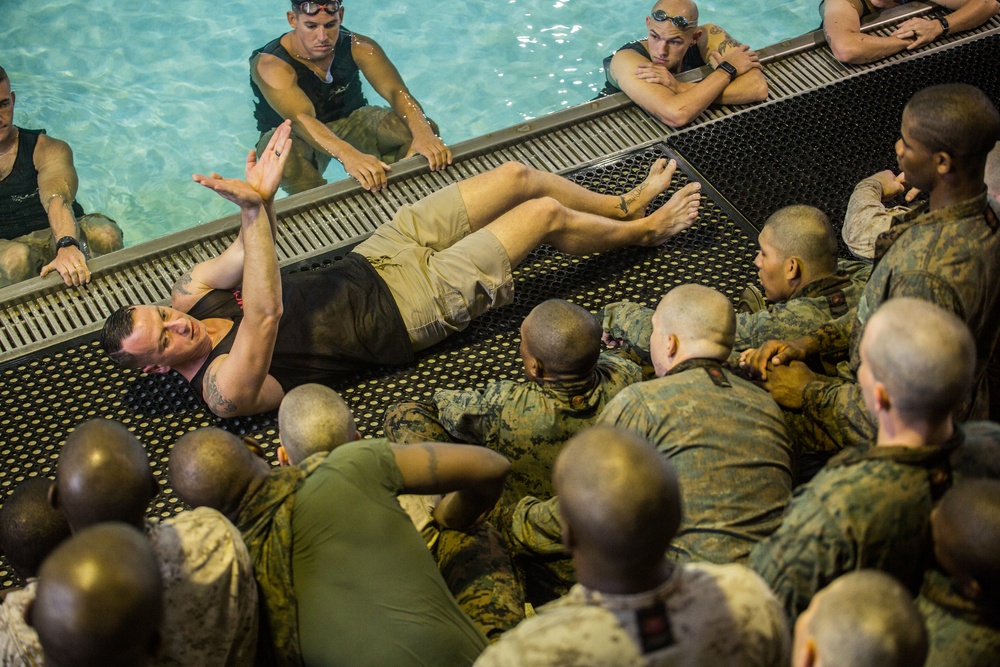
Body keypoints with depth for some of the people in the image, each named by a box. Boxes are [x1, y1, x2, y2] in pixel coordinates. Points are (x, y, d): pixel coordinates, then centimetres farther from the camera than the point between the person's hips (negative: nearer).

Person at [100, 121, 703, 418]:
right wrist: (255, 209, -47)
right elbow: (265, 315, -42)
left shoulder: (192, 296, -3)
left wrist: (261, 196, -14)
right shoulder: (227, 388, -26)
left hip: (371, 263, 7)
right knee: (545, 214, -6)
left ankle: (626, 205, 35)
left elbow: (250, 252, 7)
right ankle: (647, 231, 25)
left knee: (518, 175, 8)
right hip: (409, 306, -7)